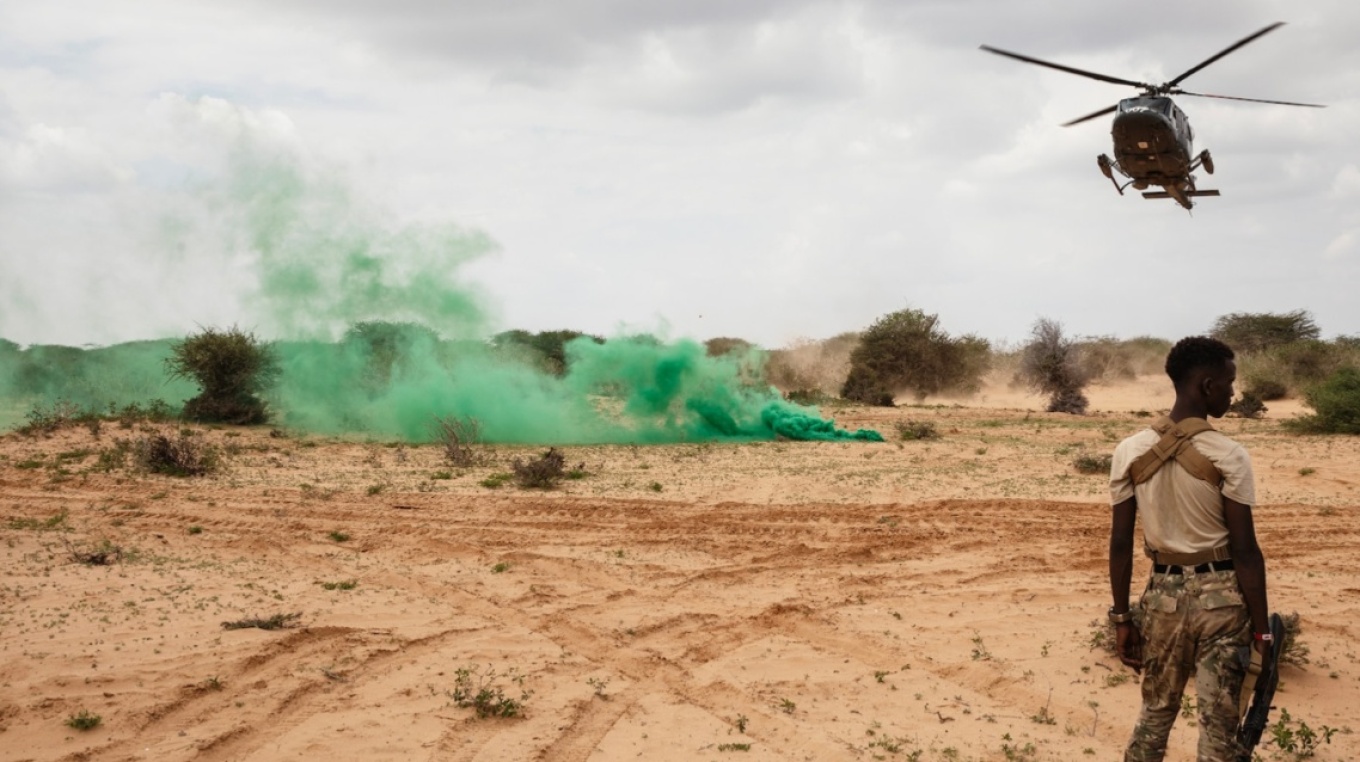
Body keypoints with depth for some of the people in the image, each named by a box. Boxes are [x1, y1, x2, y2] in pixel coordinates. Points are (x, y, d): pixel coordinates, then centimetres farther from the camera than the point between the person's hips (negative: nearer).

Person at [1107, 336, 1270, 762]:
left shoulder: (1130, 452, -2)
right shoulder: (1228, 456, -12)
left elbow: (1121, 543, 0)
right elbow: (1245, 551, -11)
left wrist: (1122, 618, 8)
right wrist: (1262, 629, -4)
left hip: (1164, 593, 4)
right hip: (1221, 595, -3)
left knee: (1155, 713, 18)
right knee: (1218, 724, 3)